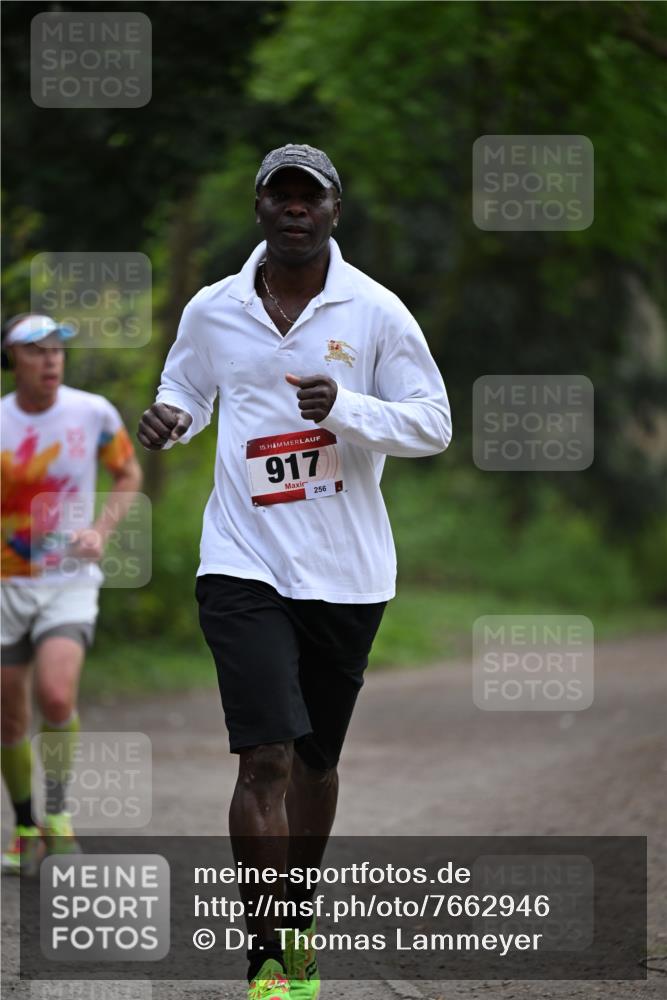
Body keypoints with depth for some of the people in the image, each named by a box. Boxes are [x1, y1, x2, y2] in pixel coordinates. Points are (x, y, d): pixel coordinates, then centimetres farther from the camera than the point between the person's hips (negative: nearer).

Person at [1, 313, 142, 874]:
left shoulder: (94, 413, -4)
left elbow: (129, 474, 12)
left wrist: (101, 531, -3)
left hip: (70, 580, -1)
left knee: (56, 696, -24)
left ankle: (57, 811, -5)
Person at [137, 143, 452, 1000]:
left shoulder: (375, 312, -2)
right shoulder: (212, 311, 3)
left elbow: (433, 423, -3)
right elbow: (186, 390, 21)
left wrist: (345, 407, -19)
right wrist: (168, 417, -3)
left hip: (347, 574, 1)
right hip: (244, 566, -1)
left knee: (315, 760, 13)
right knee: (266, 755, -15)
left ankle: (298, 923, 34)